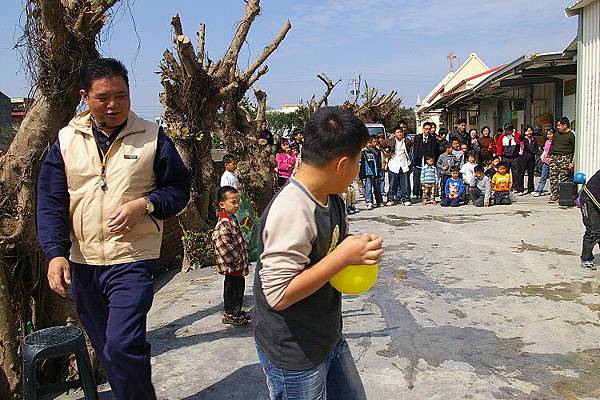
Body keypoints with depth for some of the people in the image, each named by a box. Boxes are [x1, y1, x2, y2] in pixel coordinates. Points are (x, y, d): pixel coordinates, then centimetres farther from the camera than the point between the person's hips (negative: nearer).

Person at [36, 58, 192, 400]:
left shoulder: (152, 137, -2)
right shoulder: (66, 140, 4)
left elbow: (180, 188, 1)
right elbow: (50, 202, 2)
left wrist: (144, 204, -16)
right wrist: (56, 253, -11)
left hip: (133, 260, -4)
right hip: (82, 262, 4)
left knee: (122, 347, -13)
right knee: (106, 349, 16)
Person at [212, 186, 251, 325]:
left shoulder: (232, 219, 12)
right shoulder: (223, 224, -22)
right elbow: (222, 243, -29)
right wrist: (235, 260, -21)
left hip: (238, 264, 10)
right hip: (231, 266, -10)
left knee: (239, 286, 18)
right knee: (232, 287, 2)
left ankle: (235, 312, 31)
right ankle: (230, 315, 15)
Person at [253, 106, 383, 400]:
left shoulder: (330, 197, -1)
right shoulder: (291, 211, -29)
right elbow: (278, 295, -29)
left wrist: (360, 250, -7)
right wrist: (343, 257, -28)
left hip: (330, 339, 9)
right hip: (293, 355, -9)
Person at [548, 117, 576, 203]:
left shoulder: (571, 135, -3)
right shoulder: (557, 134, 16)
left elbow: (574, 149, -5)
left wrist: (572, 162, -11)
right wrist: (550, 155, 13)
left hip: (565, 158, -6)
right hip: (554, 157, 6)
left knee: (563, 178, -6)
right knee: (553, 177, 2)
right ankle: (554, 195, 8)